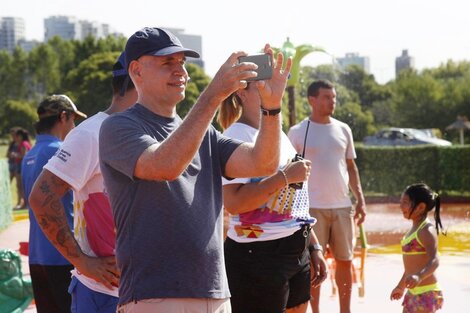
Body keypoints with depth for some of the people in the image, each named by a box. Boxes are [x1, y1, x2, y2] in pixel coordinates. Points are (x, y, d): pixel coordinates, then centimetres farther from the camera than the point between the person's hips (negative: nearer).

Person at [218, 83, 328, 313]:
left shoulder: (279, 135, 15)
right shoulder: (237, 136, -12)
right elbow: (233, 202, -25)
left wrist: (314, 246, 19)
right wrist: (285, 177, -21)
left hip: (297, 252, 9)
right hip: (257, 256, -9)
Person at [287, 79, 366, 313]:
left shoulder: (343, 130, 9)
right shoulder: (298, 132, -2)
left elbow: (351, 167, 14)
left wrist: (360, 199, 5)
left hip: (342, 206, 4)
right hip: (312, 207, -4)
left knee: (345, 260, 7)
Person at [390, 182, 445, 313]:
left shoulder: (427, 230, -16)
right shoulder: (414, 229, 12)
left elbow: (434, 260, -30)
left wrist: (419, 276, -48)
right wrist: (401, 286, 31)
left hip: (426, 292, -10)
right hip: (413, 292, 10)